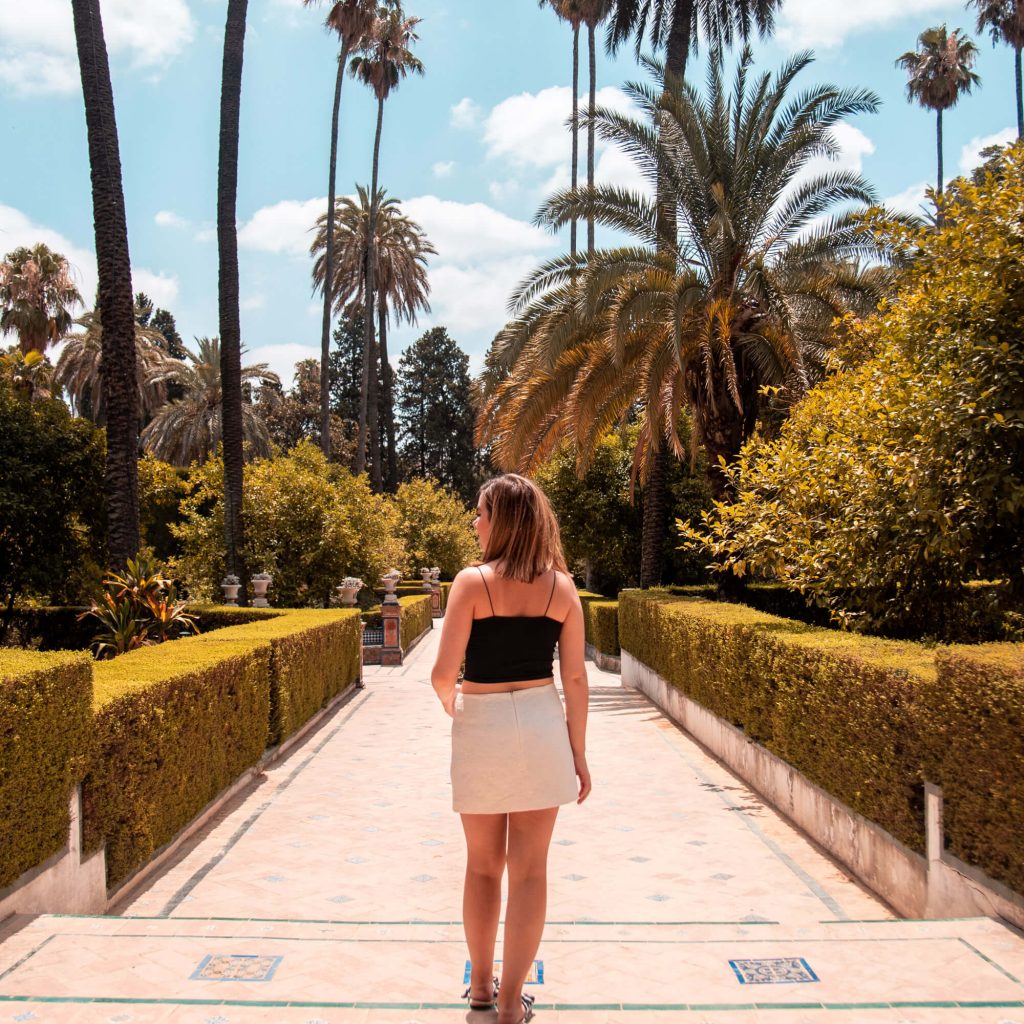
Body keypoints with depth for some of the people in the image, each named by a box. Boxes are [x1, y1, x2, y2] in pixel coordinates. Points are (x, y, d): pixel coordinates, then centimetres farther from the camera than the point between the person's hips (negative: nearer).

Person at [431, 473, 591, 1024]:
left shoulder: (473, 581, -10)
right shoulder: (560, 586, -1)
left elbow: (444, 674, -14)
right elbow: (575, 678, -1)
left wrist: (450, 704, 8)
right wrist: (578, 753, 8)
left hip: (481, 726, -1)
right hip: (542, 727, 2)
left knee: (483, 865, 16)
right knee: (529, 869, 9)